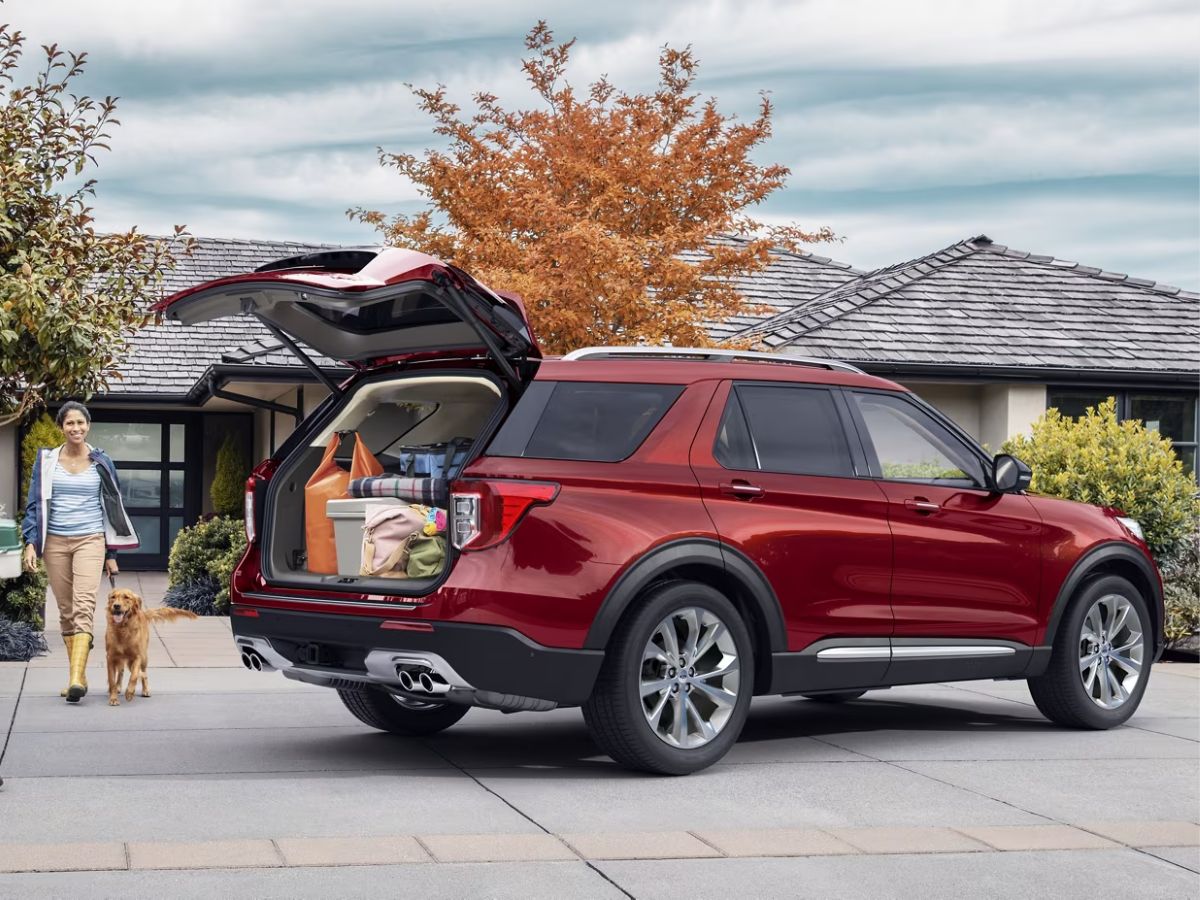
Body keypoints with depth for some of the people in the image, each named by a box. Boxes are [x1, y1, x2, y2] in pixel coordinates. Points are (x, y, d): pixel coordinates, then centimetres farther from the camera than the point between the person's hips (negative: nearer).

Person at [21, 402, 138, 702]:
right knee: (66, 611, 5)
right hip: (55, 542, 2)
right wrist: (31, 542, -5)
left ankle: (77, 678, -29)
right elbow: (35, 503, 8)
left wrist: (111, 553, 9)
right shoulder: (47, 461, 7)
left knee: (84, 606, -18)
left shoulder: (100, 462, 6)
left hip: (90, 540, -2)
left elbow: (111, 507, 11)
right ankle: (77, 675, 12)